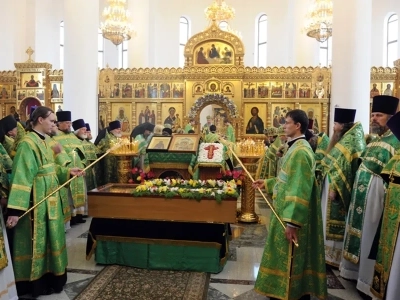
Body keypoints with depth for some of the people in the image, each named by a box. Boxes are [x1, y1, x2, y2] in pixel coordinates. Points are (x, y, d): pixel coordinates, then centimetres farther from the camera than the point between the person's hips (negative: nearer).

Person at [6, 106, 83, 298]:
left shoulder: (42, 142, 12)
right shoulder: (28, 143, -18)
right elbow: (21, 176, -24)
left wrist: (68, 172, 4)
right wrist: (15, 209, -27)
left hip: (49, 200, 10)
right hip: (36, 201, -10)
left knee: (48, 238, 18)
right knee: (36, 240, 3)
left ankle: (47, 276, 32)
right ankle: (34, 282, 18)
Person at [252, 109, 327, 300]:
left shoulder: (300, 151, -22)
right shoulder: (295, 147, 10)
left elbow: (300, 190, -26)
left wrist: (291, 223, -27)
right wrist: (267, 183, 17)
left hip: (292, 215, -10)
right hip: (286, 209, 10)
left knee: (291, 257, 5)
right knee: (284, 255, 21)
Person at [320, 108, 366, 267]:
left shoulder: (351, 141, -19)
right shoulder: (346, 138, 11)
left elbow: (344, 169, -23)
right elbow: (332, 160, 21)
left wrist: (334, 188, -22)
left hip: (338, 186, -10)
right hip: (333, 183, 10)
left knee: (335, 222, 1)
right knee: (330, 220, 17)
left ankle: (335, 256, 14)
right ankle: (331, 252, 28)